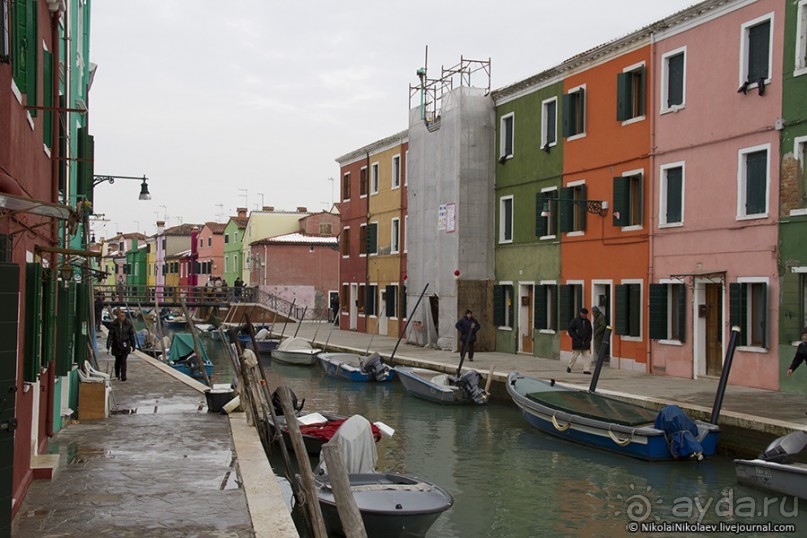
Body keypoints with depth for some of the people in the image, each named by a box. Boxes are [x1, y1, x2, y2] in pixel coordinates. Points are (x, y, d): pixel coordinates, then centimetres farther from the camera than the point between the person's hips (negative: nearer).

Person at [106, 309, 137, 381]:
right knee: (117, 360, 13)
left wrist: (132, 345, 7)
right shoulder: (114, 324, -7)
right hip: (116, 345, 0)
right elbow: (110, 336, -8)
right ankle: (117, 375, 32)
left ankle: (123, 376, -7)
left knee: (123, 361, -9)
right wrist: (108, 346, -13)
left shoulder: (128, 324, -3)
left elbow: (131, 335, 5)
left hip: (125, 345, 0)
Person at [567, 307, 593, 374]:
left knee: (587, 356, -2)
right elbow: (570, 330, -5)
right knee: (575, 355, 2)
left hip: (585, 343, 5)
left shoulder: (588, 322, 12)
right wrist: (576, 338, -11)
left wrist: (589, 339, 7)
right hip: (577, 342, -4)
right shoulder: (575, 321, -5)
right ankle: (569, 367, 20)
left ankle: (586, 369, 0)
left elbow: (590, 331, 21)